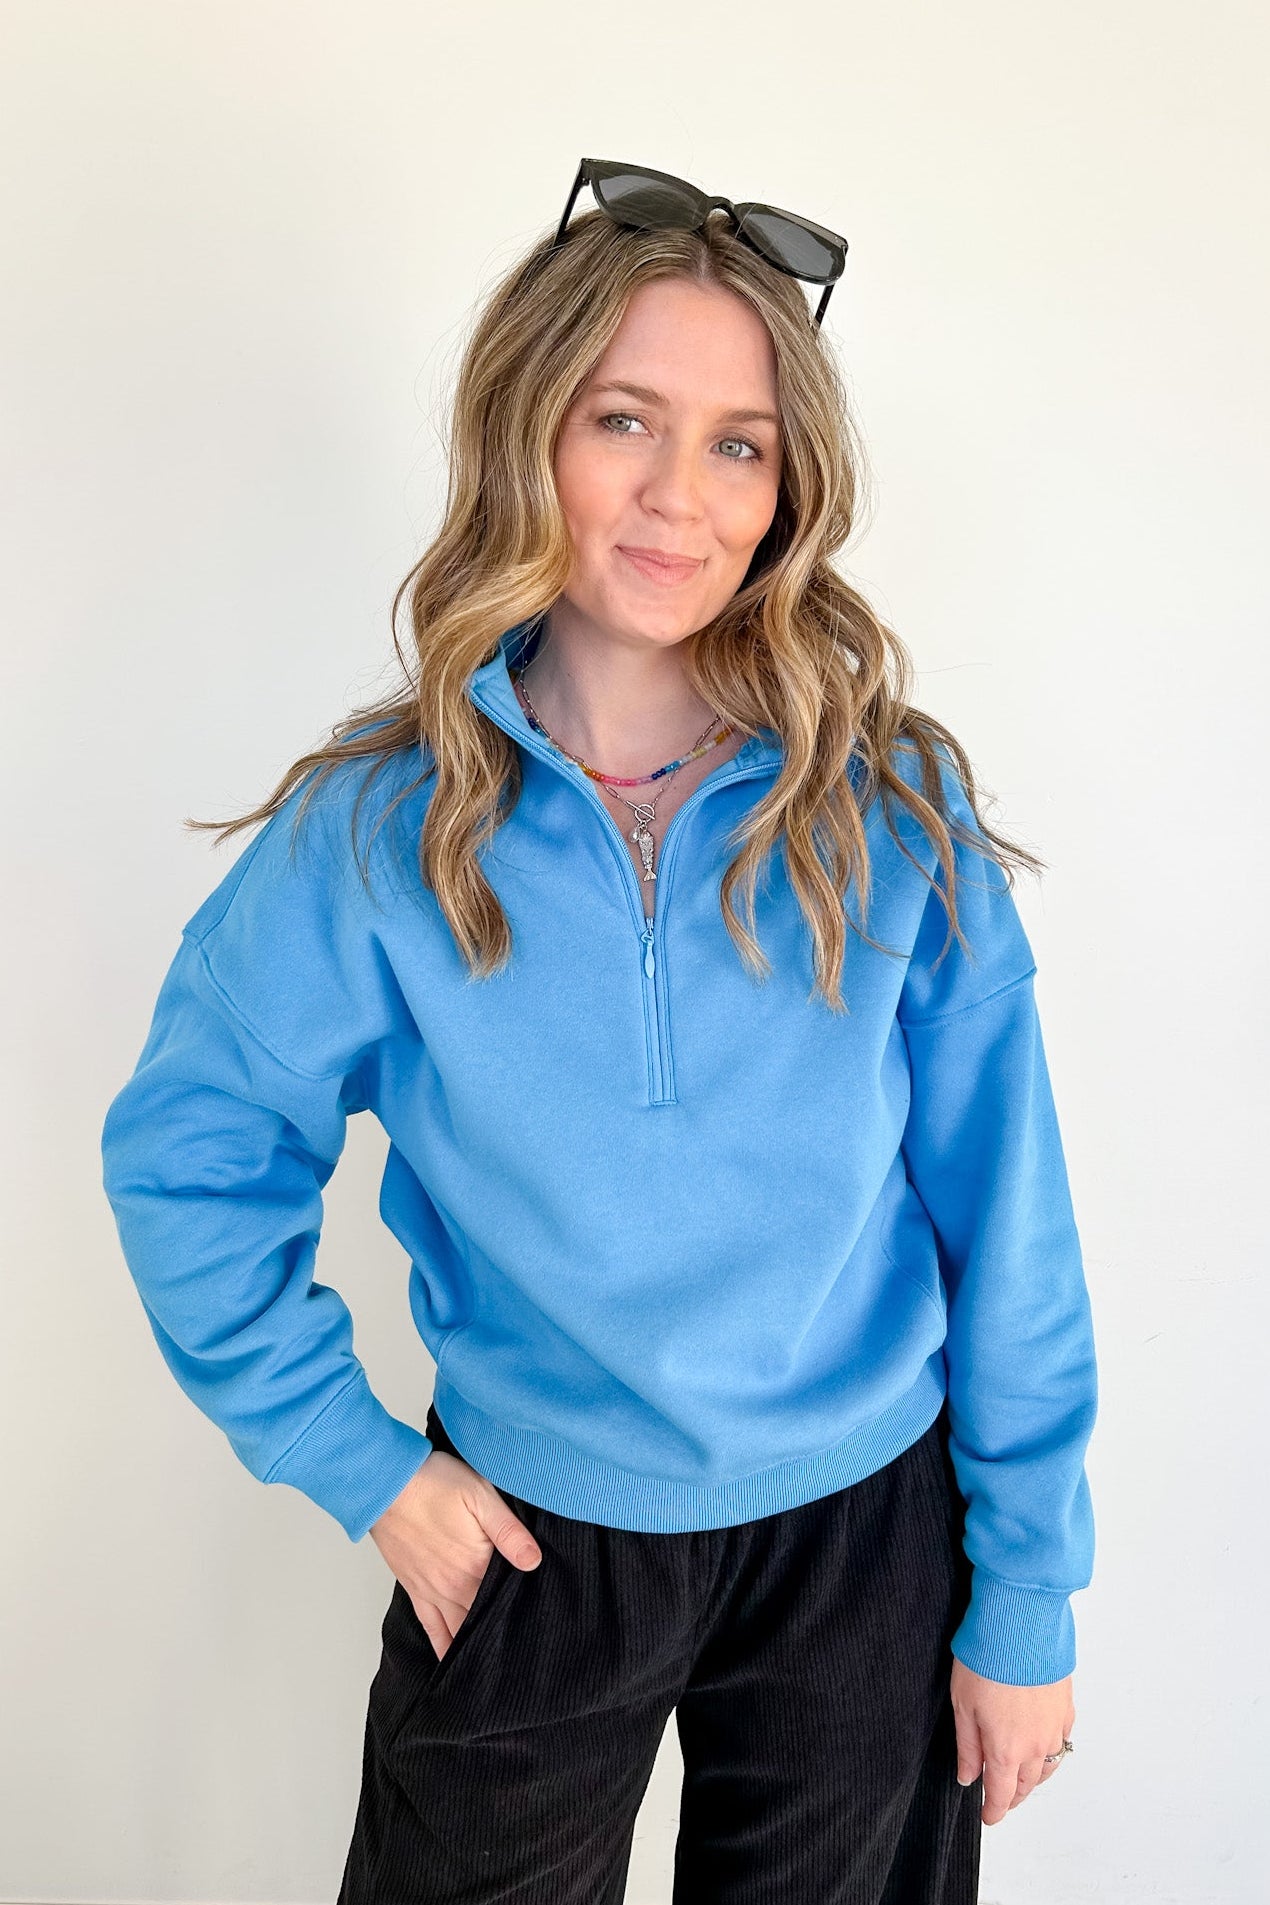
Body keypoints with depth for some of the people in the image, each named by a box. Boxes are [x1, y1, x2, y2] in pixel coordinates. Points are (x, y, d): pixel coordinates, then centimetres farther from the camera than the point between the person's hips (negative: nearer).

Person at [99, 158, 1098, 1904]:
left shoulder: (893, 808, -12)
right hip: (527, 1543, 0)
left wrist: (1027, 1596, -4)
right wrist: (354, 1460, -5)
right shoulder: (378, 831, -13)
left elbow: (1003, 1220, -8)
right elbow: (184, 1158, -2)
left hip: (864, 1532, 1)